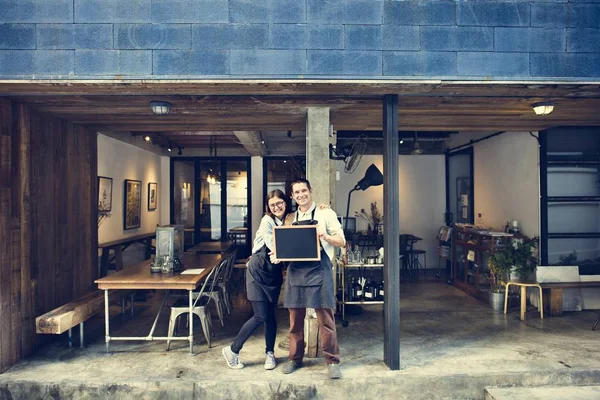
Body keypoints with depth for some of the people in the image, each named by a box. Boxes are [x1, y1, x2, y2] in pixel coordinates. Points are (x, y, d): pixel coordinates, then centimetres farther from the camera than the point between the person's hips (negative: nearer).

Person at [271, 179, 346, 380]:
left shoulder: (325, 213, 2)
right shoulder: (291, 218, 14)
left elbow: (341, 241, 1)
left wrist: (325, 236, -17)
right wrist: (278, 255, 0)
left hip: (319, 270, -4)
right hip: (295, 270, 4)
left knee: (325, 317, -2)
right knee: (295, 317, 10)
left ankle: (332, 361, 12)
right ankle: (295, 358, 26)